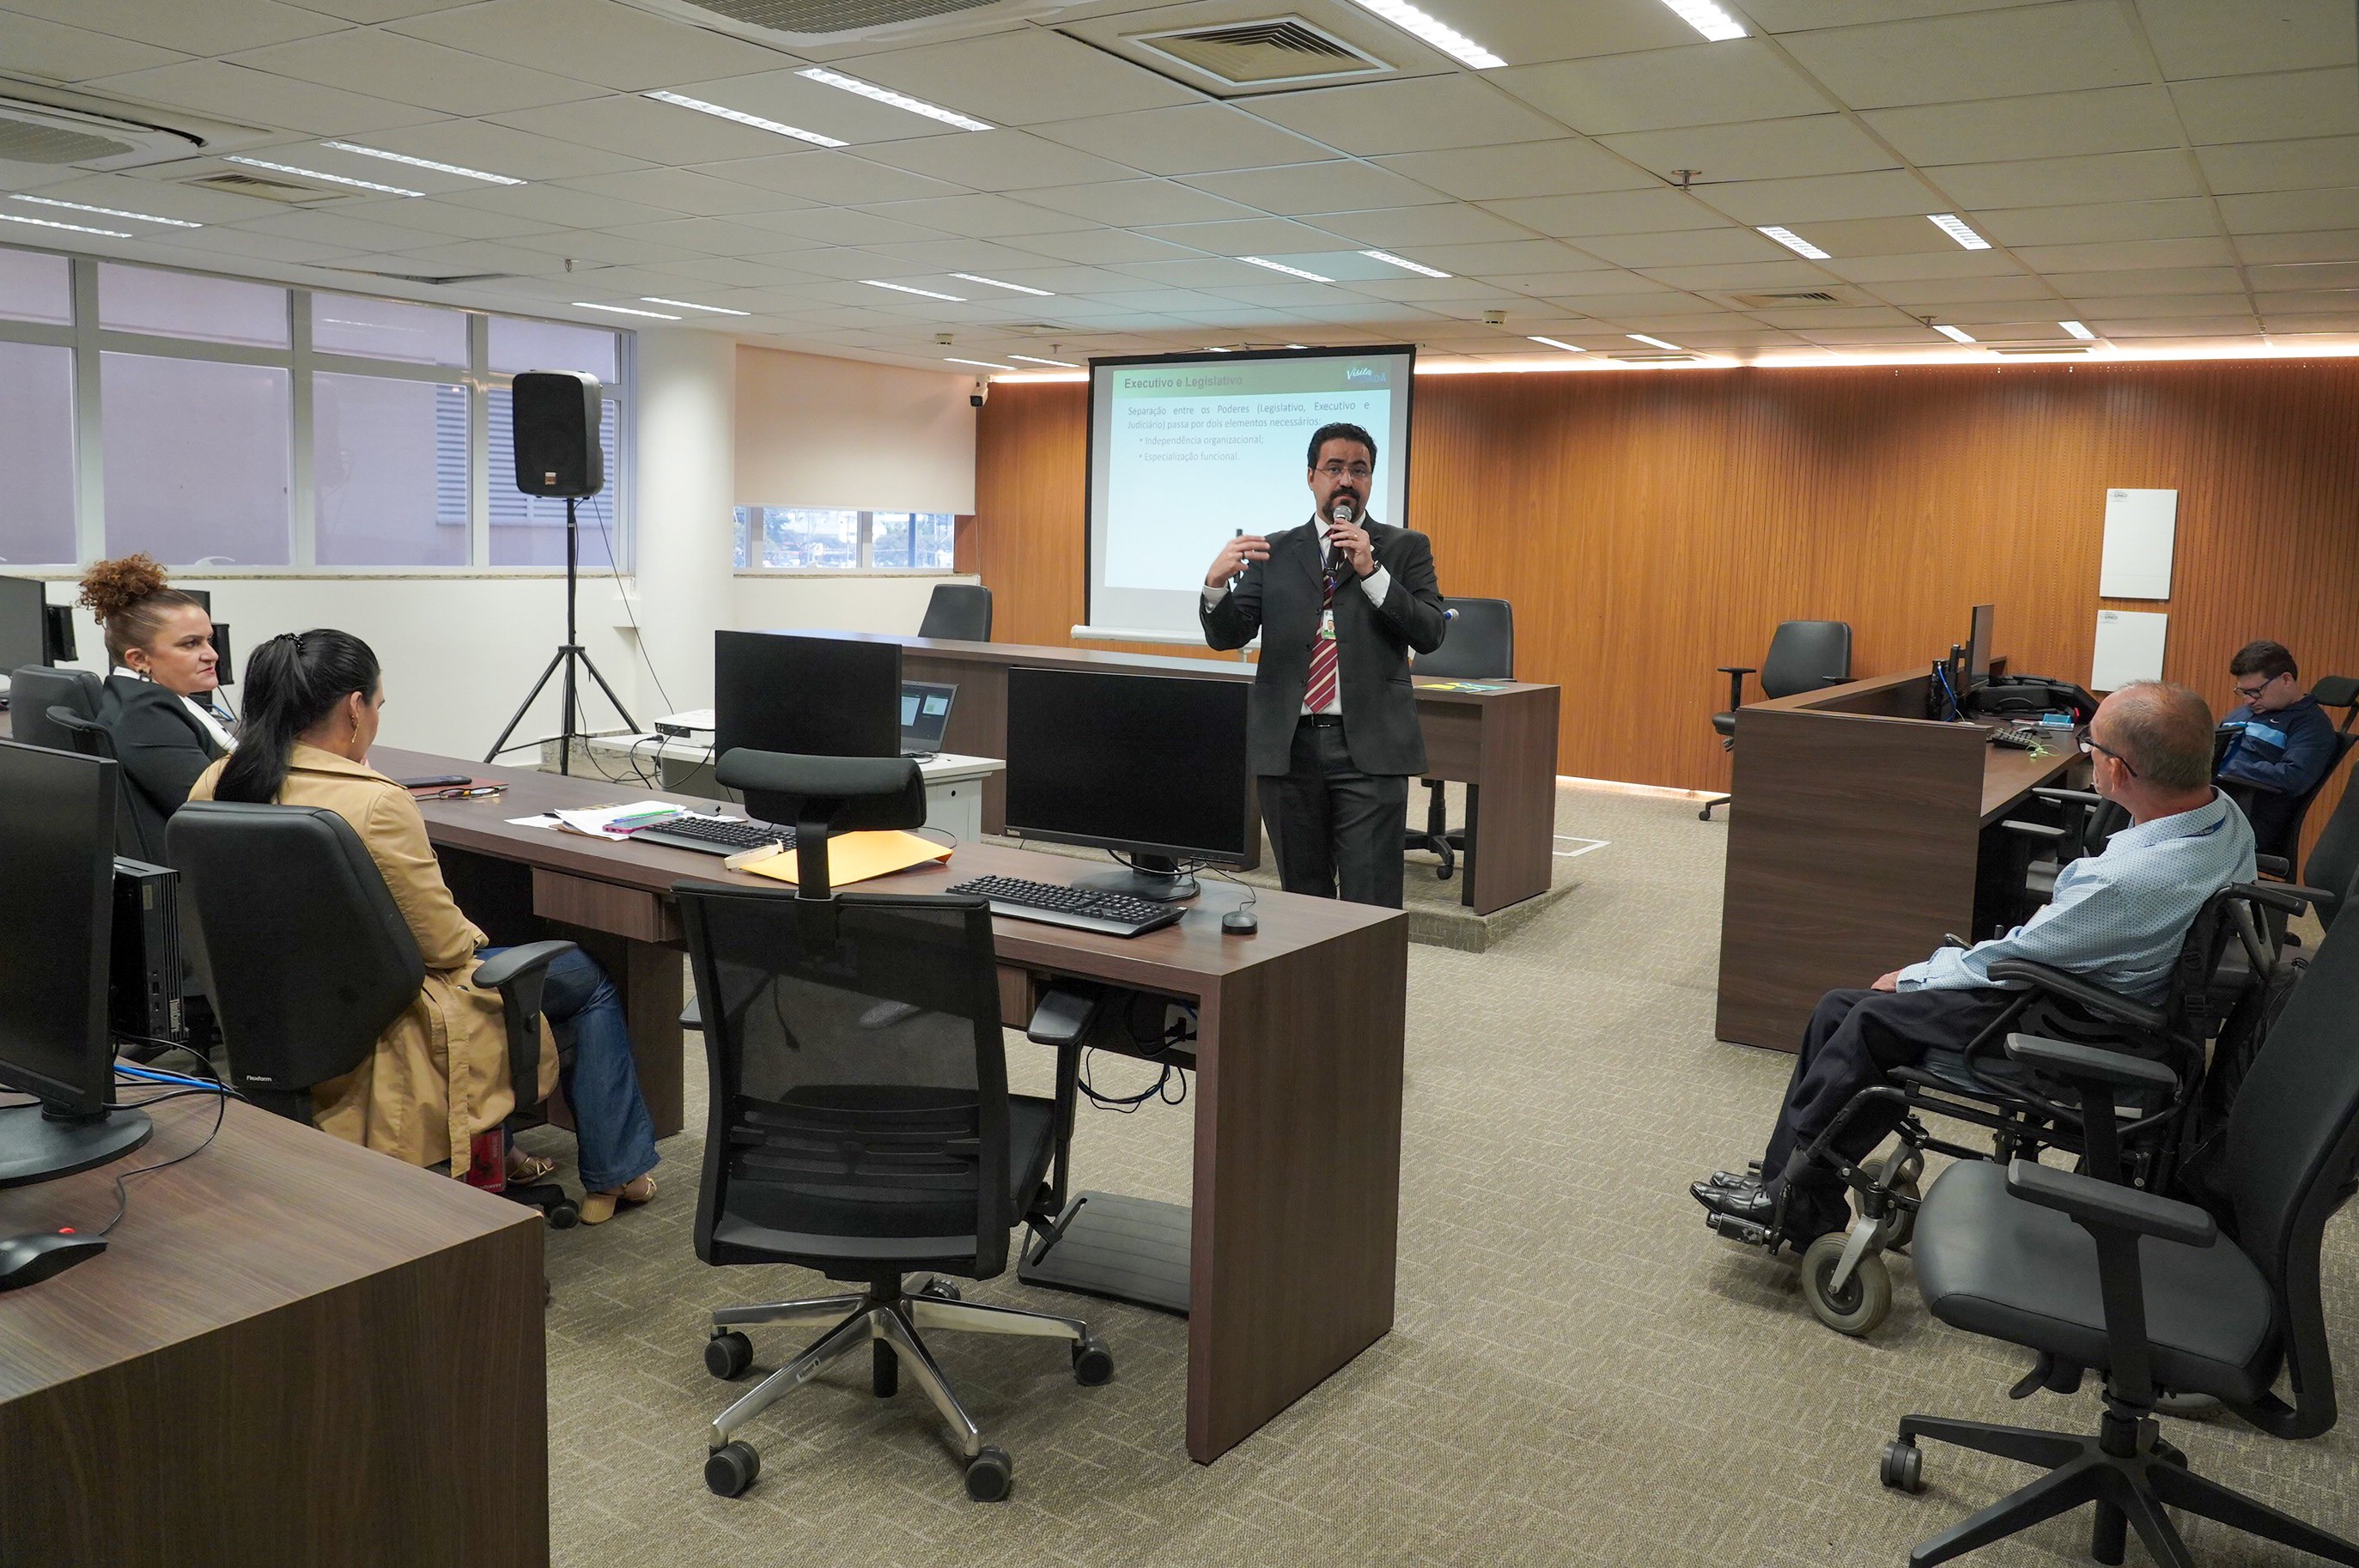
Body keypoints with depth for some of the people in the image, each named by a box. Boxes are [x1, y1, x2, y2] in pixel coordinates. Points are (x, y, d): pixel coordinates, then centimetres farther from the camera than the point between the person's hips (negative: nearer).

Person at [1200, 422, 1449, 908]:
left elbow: (1430, 635, -4)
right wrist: (1216, 583, -16)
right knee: (1302, 900, 11)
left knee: (1372, 905, -6)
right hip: (1288, 745, 2)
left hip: (1368, 748, -2)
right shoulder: (1274, 552, 12)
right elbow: (1226, 636, 4)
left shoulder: (1405, 548, 8)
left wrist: (1371, 571, -14)